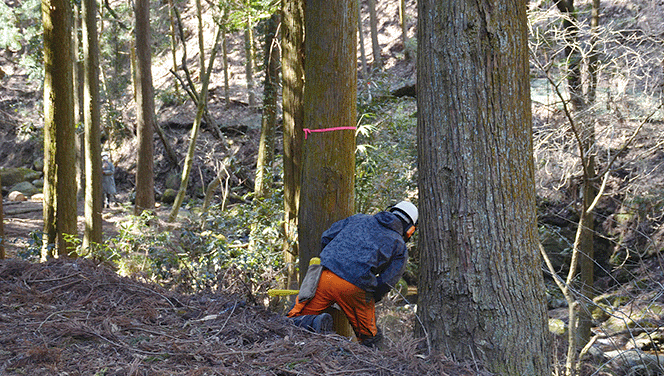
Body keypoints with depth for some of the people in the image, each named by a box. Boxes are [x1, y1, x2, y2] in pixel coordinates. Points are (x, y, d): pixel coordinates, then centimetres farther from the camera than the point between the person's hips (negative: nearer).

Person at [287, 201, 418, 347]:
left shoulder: (359, 219, 24)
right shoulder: (401, 248, 15)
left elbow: (326, 237, 22)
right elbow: (386, 283, 5)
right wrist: (369, 300, 20)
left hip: (325, 276, 2)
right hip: (356, 289, -1)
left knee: (295, 318, 12)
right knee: (370, 338, 20)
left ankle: (315, 323, -17)